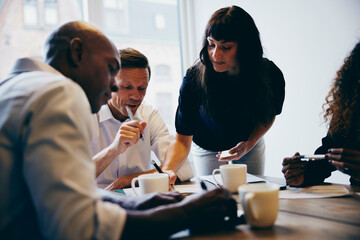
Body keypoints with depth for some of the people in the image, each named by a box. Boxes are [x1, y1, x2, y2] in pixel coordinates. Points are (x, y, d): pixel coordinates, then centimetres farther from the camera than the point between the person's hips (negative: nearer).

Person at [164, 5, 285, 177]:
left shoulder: (270, 75, -27)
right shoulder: (194, 78, -33)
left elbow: (269, 115, -5)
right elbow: (182, 140, -31)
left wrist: (249, 143, -21)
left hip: (250, 144, 2)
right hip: (208, 149, -2)